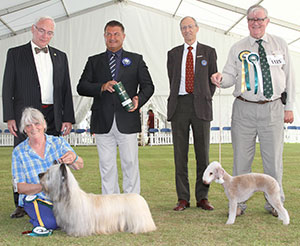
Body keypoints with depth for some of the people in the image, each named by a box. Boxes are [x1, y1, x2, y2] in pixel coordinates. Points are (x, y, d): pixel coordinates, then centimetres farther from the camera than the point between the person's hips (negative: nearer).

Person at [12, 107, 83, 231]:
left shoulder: (59, 142, -1)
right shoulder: (19, 152, -3)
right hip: (36, 198, -1)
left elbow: (80, 165, -13)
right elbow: (20, 187, -6)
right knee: (50, 223, -29)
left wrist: (73, 158, -39)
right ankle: (35, 216, 5)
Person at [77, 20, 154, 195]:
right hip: (103, 123, 1)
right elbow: (81, 87, 5)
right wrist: (102, 87, -12)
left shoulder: (136, 60, 13)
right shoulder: (94, 61, 14)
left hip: (127, 121, -1)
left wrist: (139, 99, -12)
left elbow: (148, 85, 8)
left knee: (130, 163, 0)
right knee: (107, 165, 5)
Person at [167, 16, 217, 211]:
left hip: (201, 106, -1)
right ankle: (183, 198, 6)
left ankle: (202, 197, 8)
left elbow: (213, 80, 13)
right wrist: (176, 101, 11)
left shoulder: (209, 52, 10)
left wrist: (205, 100, 7)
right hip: (179, 106, 1)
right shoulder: (173, 54, 14)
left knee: (203, 153, 0)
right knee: (180, 153, 0)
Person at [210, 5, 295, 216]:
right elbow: (231, 76, 4)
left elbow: (289, 76, 10)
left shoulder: (280, 44, 10)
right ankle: (239, 202, 13)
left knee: (273, 157, 5)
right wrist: (220, 78, -20)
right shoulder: (238, 48, 9)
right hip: (244, 108, 0)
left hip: (273, 108, 0)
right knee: (241, 157, 2)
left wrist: (289, 107, 6)